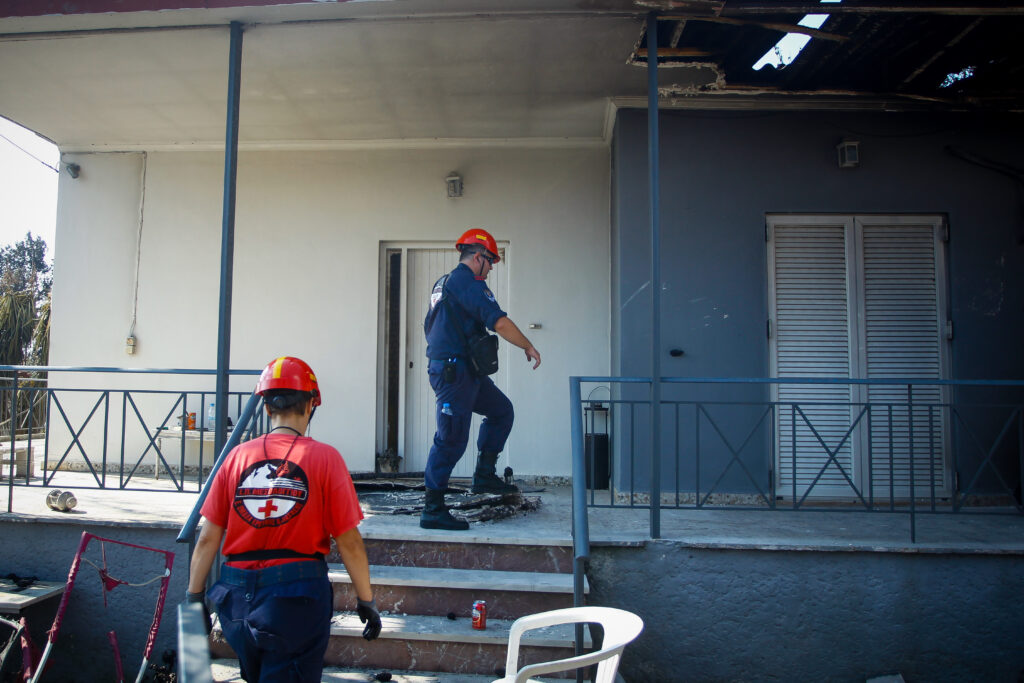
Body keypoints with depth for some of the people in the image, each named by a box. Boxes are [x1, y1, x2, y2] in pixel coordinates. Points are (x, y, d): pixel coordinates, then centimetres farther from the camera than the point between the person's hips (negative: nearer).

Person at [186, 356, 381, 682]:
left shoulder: (239, 456, 0)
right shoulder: (324, 458, -9)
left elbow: (208, 539, 1)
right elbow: (348, 542, -9)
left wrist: (194, 598, 13)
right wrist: (367, 601, 2)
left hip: (238, 599, 4)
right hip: (297, 598, -4)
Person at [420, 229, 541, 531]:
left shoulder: (443, 283, 19)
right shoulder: (468, 282, -13)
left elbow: (430, 327, 26)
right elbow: (499, 322, -20)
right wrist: (529, 347, -8)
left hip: (463, 372, 11)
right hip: (454, 372, -11)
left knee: (501, 410, 19)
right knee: (451, 441, -6)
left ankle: (484, 476, 20)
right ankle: (432, 510, 1)